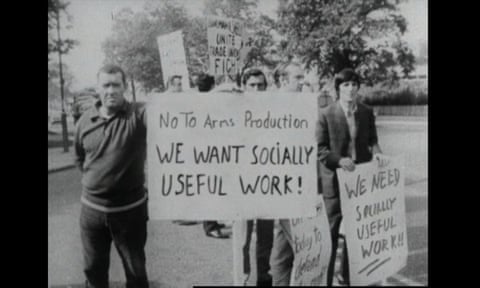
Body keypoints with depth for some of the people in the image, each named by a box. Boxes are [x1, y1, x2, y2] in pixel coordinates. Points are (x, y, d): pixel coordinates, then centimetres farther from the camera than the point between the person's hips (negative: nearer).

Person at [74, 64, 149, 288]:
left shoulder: (139, 114, -12)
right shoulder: (85, 120, 1)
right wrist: (95, 179, 10)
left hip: (130, 209, -3)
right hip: (92, 208, 4)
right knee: (93, 269, 20)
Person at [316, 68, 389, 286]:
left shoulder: (367, 113, 5)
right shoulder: (325, 114, -8)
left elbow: (371, 140, 12)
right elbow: (319, 148, -8)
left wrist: (377, 152, -9)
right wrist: (339, 160, -23)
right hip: (335, 180, -4)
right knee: (331, 231, 2)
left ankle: (348, 276, 32)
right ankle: (325, 278, 16)